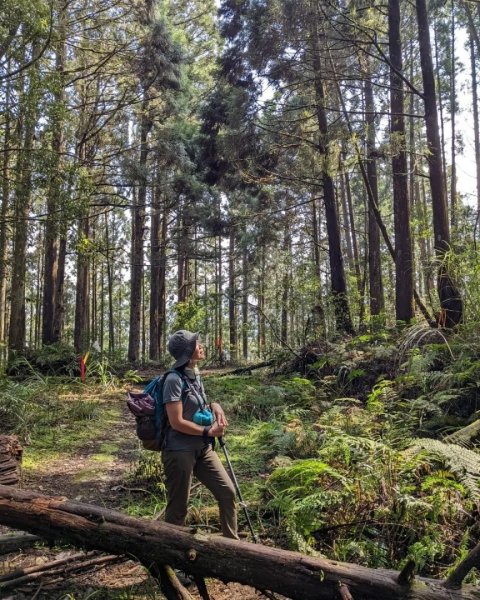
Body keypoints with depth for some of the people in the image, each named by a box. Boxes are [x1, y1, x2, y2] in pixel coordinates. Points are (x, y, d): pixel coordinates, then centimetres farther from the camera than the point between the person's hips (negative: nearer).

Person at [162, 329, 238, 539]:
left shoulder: (195, 375, 8)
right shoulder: (174, 379, -18)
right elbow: (177, 422, -20)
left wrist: (215, 406, 1)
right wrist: (208, 431, -12)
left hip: (202, 449, 8)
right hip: (179, 451, -8)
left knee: (227, 492, 9)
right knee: (178, 508, 5)